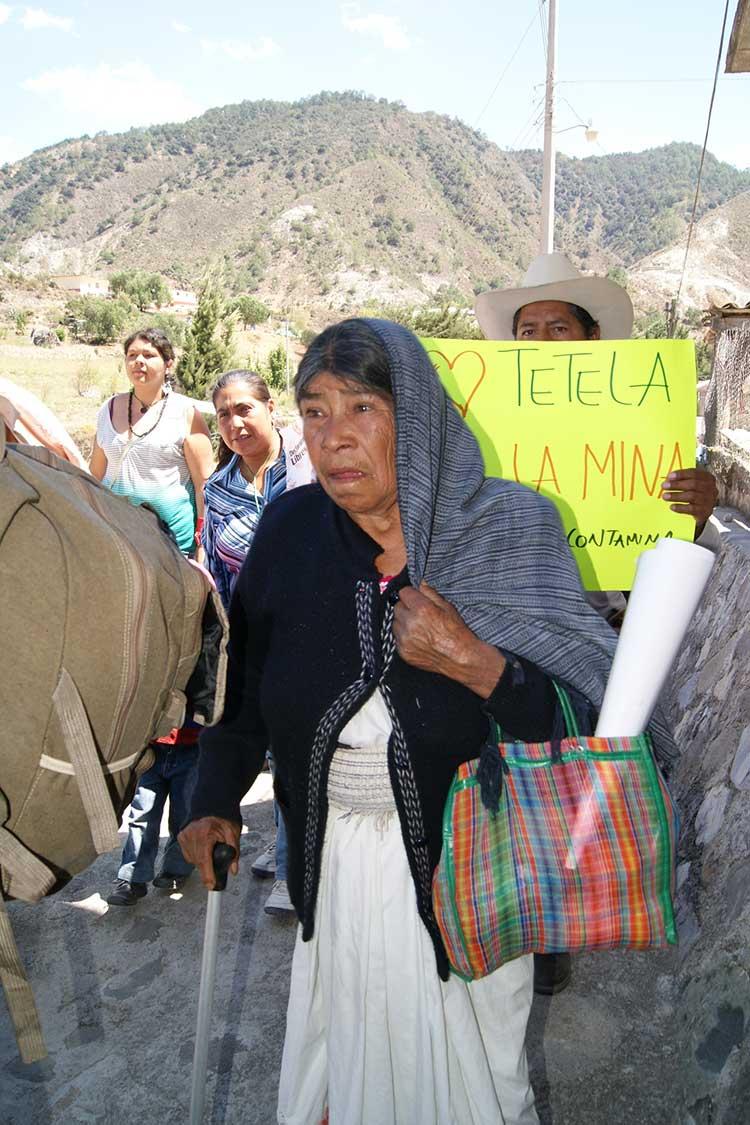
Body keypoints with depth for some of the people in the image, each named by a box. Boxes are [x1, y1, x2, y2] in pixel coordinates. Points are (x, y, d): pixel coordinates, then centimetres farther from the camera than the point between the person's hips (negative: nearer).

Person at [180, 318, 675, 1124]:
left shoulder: (507, 531, -17)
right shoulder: (289, 529, -10)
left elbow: (576, 709, -17)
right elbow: (245, 674, 2)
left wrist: (475, 663, -32)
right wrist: (215, 801, -2)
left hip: (463, 863, -2)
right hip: (336, 860, 3)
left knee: (462, 1057, 20)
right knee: (340, 1045, 25)